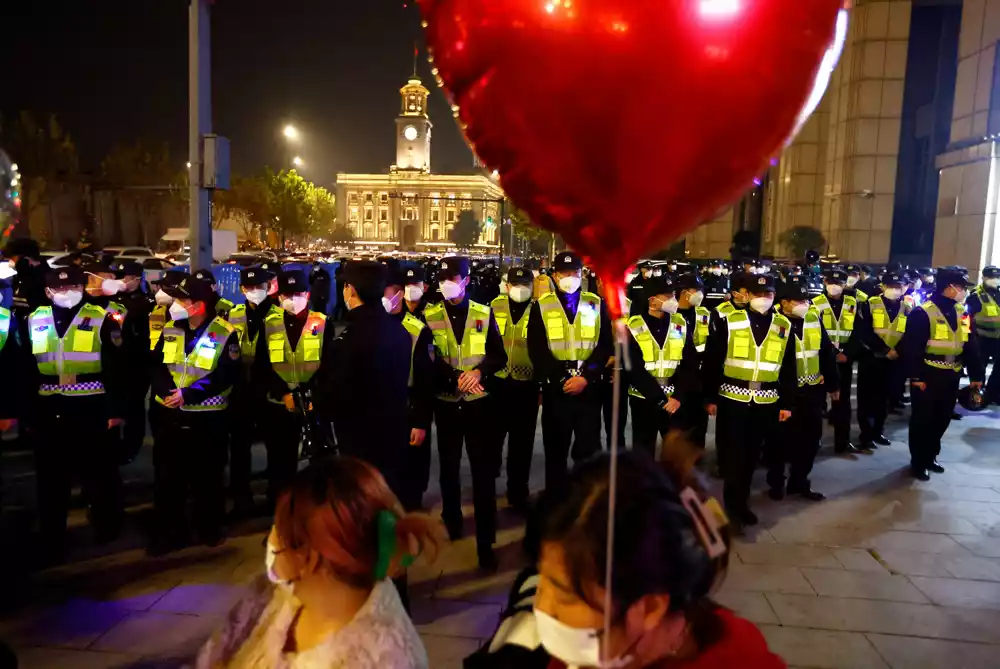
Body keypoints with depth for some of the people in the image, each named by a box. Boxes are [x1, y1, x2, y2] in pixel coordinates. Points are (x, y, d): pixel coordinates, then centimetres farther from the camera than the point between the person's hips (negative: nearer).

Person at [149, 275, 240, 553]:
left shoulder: (225, 334, -10)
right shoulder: (170, 330, 6)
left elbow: (227, 375, -17)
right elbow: (156, 365, 3)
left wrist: (188, 394, -23)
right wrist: (166, 390, -18)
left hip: (208, 418, -4)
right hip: (169, 415, 4)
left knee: (206, 477, 9)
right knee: (167, 477, 10)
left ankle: (210, 528, 27)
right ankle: (169, 532, 24)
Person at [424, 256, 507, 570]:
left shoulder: (484, 314, 2)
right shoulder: (429, 317, 0)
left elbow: (499, 356, 2)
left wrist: (479, 372, -17)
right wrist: (456, 378, -19)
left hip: (479, 403, 0)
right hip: (446, 404, 1)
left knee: (484, 471, -1)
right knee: (449, 466, 16)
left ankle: (486, 543, 8)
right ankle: (451, 520, 39)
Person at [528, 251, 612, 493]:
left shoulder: (596, 304, 8)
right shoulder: (541, 306, 3)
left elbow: (605, 345, 2)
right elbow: (536, 350, -4)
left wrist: (586, 377, -12)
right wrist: (561, 379, -13)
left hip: (589, 388, 1)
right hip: (555, 389, 0)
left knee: (589, 449, 2)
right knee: (555, 450, 9)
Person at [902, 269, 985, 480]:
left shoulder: (962, 314, 9)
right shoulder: (923, 313, -14)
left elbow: (971, 345, 11)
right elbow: (912, 347, -16)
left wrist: (976, 374, 8)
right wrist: (915, 376, -18)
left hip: (951, 377, 7)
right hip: (928, 377, -7)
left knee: (942, 419, 16)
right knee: (922, 420, 3)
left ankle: (930, 457, 32)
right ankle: (918, 462, 14)